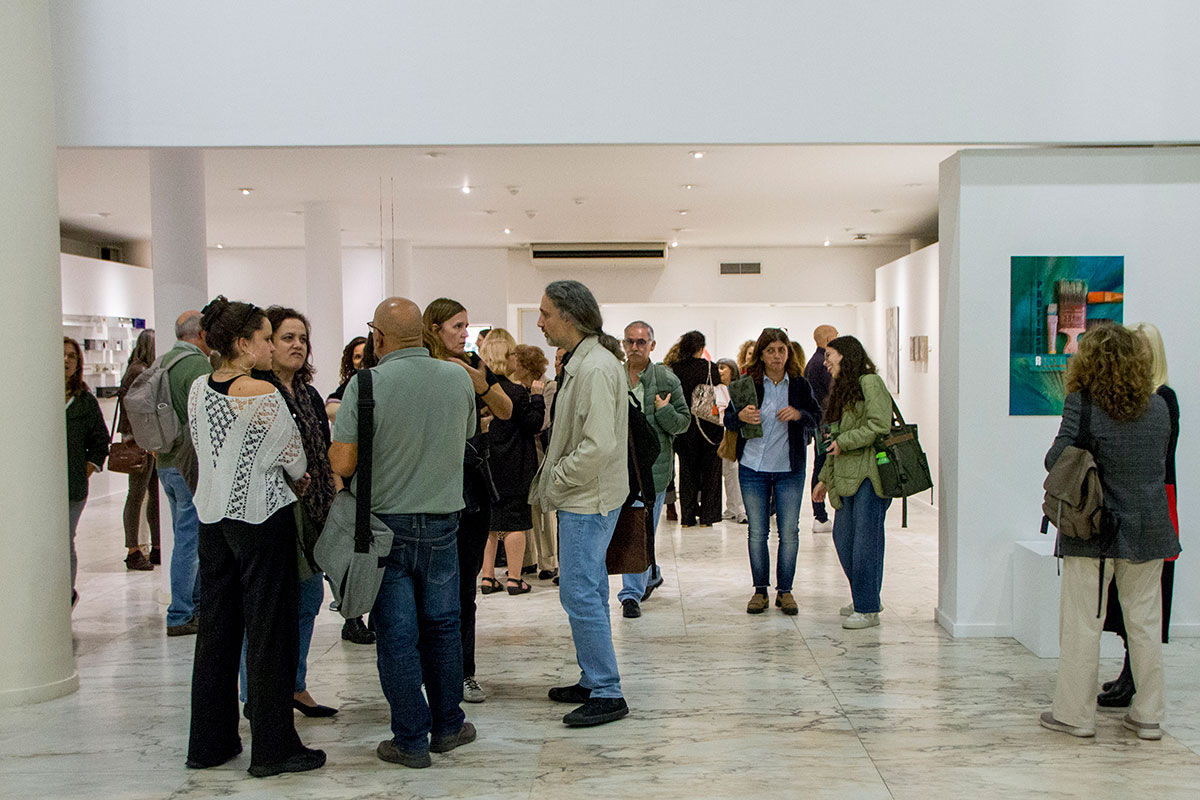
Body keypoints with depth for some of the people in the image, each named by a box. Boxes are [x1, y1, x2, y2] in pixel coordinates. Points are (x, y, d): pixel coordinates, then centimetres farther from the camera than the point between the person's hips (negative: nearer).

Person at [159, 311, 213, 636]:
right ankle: (180, 616, 2)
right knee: (191, 539, -3)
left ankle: (196, 605, 27)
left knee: (187, 537, 17)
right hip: (194, 465, -9)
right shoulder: (198, 365, -16)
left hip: (167, 462, 9)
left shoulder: (164, 362, 12)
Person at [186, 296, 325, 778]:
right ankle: (273, 748, 9)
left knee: (216, 627, 14)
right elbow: (294, 458, -7)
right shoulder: (263, 395, -17)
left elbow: (203, 446, 13)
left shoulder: (198, 389, 4)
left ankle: (209, 743, 23)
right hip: (261, 516, -7)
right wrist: (302, 483, 14)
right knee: (268, 629, 1)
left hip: (212, 516, 7)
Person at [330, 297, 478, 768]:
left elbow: (342, 464, -16)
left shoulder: (366, 384, -15)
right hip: (442, 523, 3)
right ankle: (448, 726, 26)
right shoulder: (458, 379, -3)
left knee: (397, 635, 5)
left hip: (386, 523, -3)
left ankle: (411, 740, 13)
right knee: (441, 626, 15)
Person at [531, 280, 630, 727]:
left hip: (589, 501, -11)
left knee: (580, 594, -7)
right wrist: (553, 482, 12)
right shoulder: (579, 363, 14)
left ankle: (607, 694, 1)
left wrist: (555, 483, -15)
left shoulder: (596, 368, -19)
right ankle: (593, 682, 27)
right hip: (580, 498, 11)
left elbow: (599, 445, -25)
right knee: (587, 592, 16)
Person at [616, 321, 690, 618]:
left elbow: (684, 422, 3)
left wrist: (664, 411, -15)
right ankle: (651, 575, 34)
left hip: (654, 463, -3)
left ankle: (632, 594, 4)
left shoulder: (666, 379, 0)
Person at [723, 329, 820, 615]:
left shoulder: (800, 385, 2)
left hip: (790, 470, 0)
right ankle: (760, 590, 16)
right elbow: (729, 421, 3)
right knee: (757, 532, 5)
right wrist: (740, 416, -19)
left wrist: (799, 414, -13)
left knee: (789, 532, 2)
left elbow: (816, 418, 8)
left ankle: (785, 590, 14)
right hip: (753, 468, 0)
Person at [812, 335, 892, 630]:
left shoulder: (869, 382, -6)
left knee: (865, 539, -7)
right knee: (843, 536, 9)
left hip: (869, 475, -9)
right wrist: (825, 478, 22)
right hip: (846, 477, 9)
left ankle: (868, 609, -1)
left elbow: (879, 426, -18)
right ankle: (865, 598, 21)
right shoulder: (842, 390, 22)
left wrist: (844, 441, -12)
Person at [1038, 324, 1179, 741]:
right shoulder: (1159, 407, 2)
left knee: (1082, 624, 5)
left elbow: (1056, 460, -15)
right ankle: (1148, 715, 21)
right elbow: (1162, 460, 12)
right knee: (1145, 622, 13)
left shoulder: (1083, 404, -13)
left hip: (1093, 531, -4)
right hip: (1148, 531, 4)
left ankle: (1075, 713, 12)